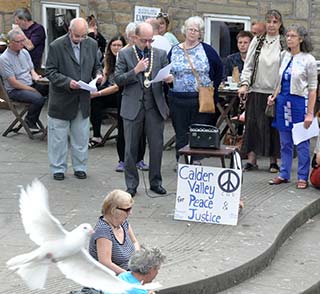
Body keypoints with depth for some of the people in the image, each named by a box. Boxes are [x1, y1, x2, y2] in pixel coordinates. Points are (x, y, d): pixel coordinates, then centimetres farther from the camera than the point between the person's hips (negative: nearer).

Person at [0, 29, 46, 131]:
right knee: (38, 98, -32)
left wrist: (34, 76, -8)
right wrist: (32, 90, -17)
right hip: (15, 90, -7)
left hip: (31, 84, 7)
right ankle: (30, 122, -6)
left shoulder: (24, 52, 9)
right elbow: (13, 83, -16)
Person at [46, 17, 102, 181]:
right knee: (58, 137, 6)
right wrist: (67, 82, -25)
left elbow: (96, 66, 13)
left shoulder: (92, 45, 1)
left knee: (81, 137, 12)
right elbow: (50, 72, -12)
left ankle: (80, 167, 24)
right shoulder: (56, 46, -13)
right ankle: (58, 168, 18)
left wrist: (98, 74, -9)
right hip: (61, 99, -4)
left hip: (83, 100, 4)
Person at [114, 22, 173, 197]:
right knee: (131, 148, 4)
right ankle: (131, 184, 14)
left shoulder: (160, 54, 9)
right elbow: (118, 80, -2)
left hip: (155, 106, 2)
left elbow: (167, 75, 10)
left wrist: (169, 79, -13)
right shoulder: (124, 54, 2)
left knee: (157, 146, 5)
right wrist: (135, 70, -15)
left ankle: (156, 182, 18)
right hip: (133, 107, -2)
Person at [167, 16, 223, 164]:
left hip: (201, 99, -2)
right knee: (180, 132, 4)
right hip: (178, 99, 2)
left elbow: (219, 68, 9)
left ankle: (196, 160, 6)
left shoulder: (206, 50, 3)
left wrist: (213, 87, 4)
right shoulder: (174, 51, 8)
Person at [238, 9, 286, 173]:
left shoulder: (285, 44, 1)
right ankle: (251, 160, 8)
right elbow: (248, 65, 6)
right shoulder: (257, 41, 7)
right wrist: (244, 84, -6)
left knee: (274, 127, 4)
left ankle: (273, 161, 15)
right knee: (253, 125, 1)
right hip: (257, 91, 2)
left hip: (276, 92, -1)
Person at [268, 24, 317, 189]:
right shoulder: (285, 56, 9)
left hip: (299, 102, -5)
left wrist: (309, 113, -12)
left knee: (302, 143, 2)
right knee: (285, 142, 11)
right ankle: (284, 174, 19)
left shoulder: (308, 60, -7)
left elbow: (312, 88, -7)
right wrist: (275, 96, 6)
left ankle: (302, 177, 10)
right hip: (283, 101, 5)